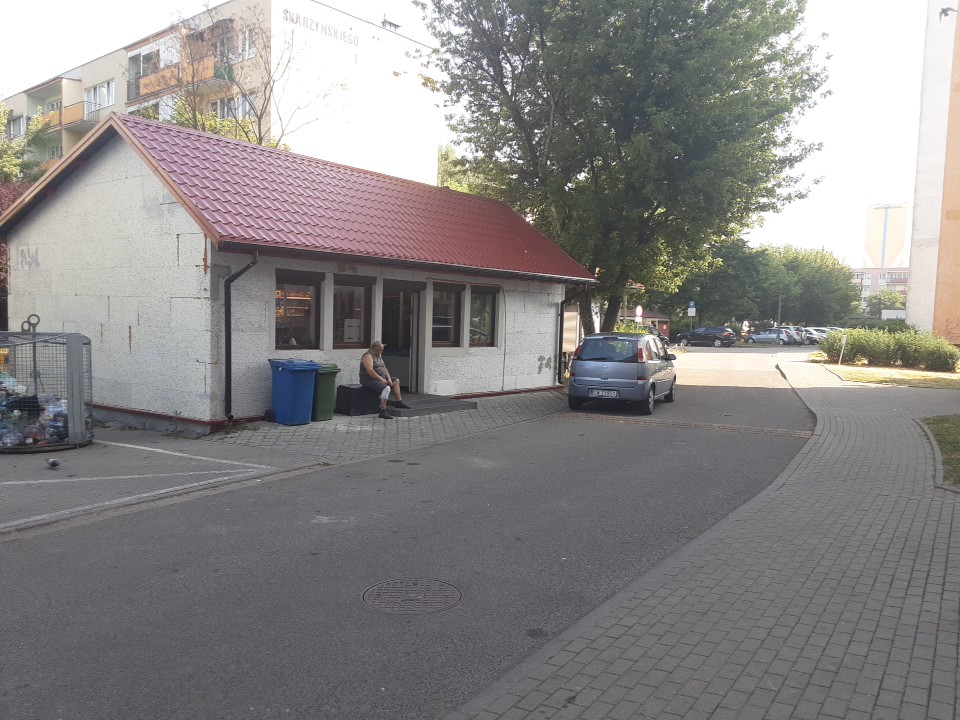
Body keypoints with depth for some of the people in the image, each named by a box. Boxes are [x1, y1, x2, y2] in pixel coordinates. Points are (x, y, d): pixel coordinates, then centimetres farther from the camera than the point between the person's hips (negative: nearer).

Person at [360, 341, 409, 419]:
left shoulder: (379, 355, 14)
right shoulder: (368, 356, -17)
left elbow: (384, 368, 17)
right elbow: (370, 371, -28)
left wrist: (389, 378, 2)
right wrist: (381, 379, -24)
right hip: (369, 380, -11)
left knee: (396, 381, 17)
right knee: (386, 388, -32)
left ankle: (399, 402, 20)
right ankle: (383, 412, -33)